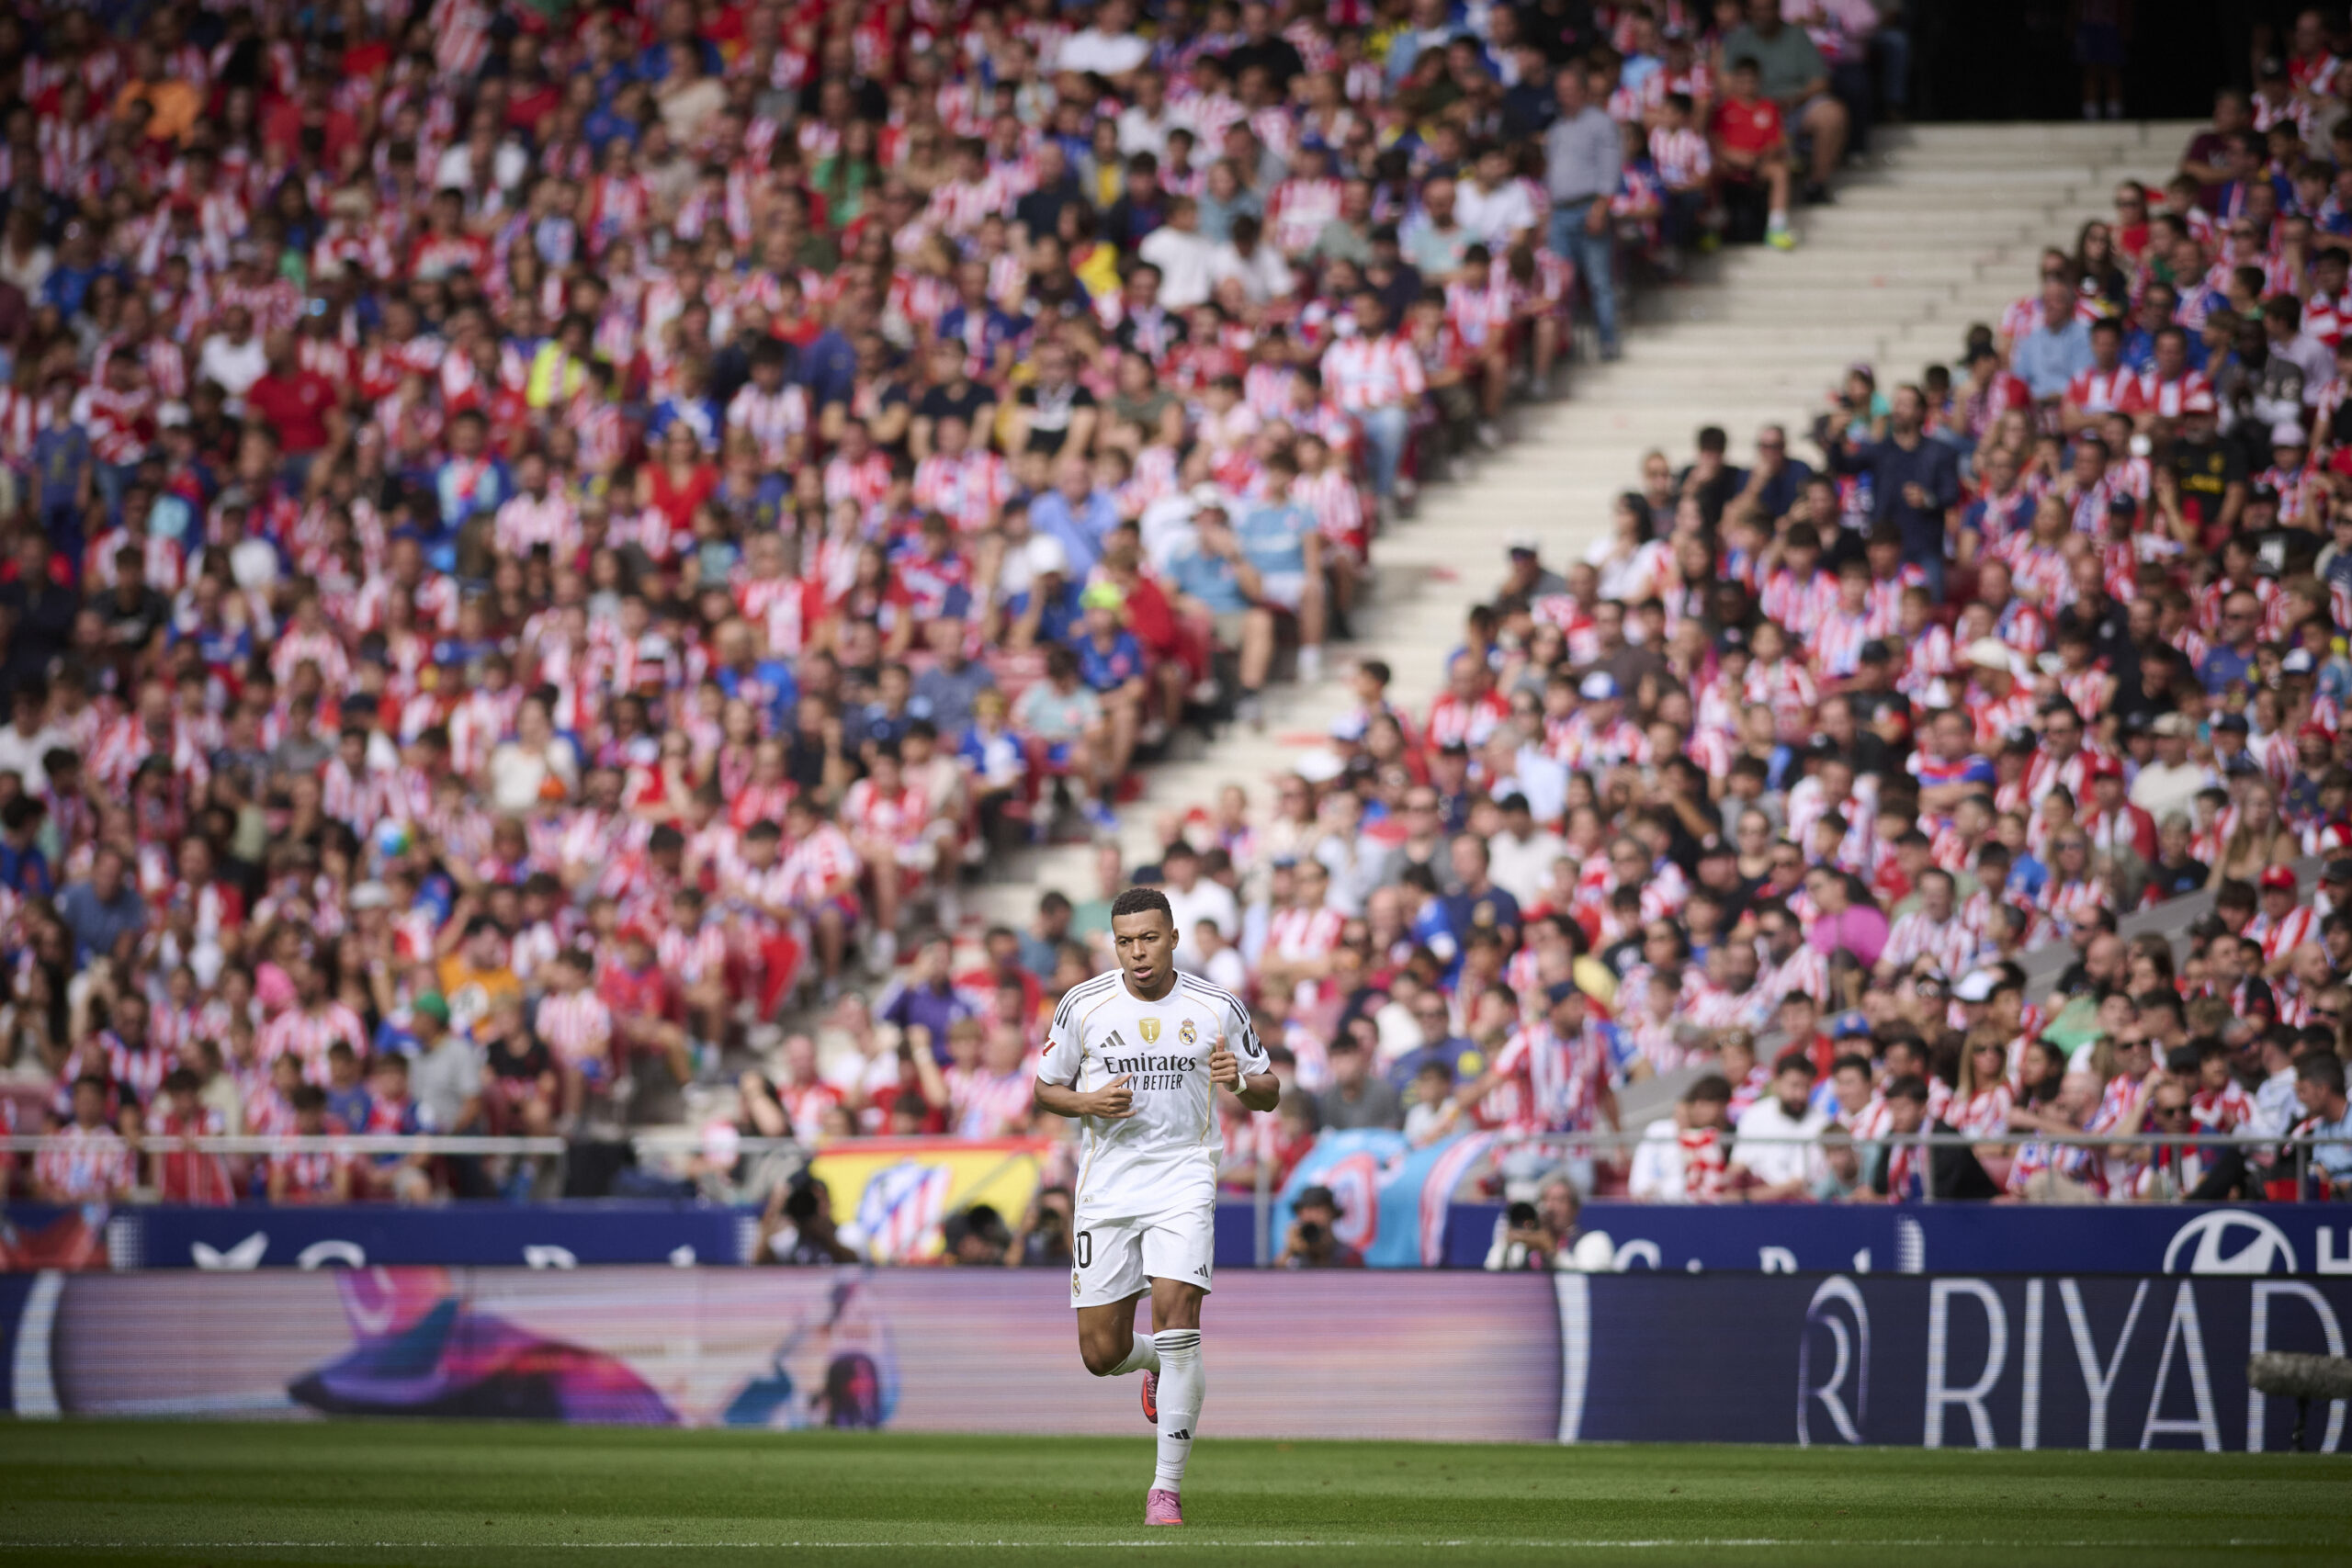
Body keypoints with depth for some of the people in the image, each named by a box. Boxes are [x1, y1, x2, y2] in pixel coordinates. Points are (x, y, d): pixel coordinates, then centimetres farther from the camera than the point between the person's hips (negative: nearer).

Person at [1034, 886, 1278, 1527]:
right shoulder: (1083, 1004, 1)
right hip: (1106, 1186, 2)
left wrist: (1240, 1080, -14)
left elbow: (1268, 1093, 9)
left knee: (1176, 1314, -21)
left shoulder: (1218, 1009, 0)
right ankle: (1157, 1364, 40)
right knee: (1102, 1354, 0)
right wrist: (1088, 1103, -11)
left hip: (1183, 1180, -2)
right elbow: (1045, 1088, 11)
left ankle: (1166, 1488, -14)